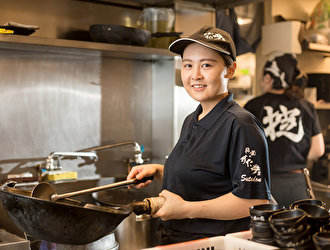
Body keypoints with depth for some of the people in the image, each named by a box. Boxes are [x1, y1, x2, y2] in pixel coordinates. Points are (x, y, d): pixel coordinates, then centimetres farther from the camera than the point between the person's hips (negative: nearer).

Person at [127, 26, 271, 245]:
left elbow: (256, 200, -21)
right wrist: (158, 171, 6)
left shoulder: (241, 126, -16)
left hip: (217, 243, -7)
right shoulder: (191, 122, 12)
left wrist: (187, 209, -20)